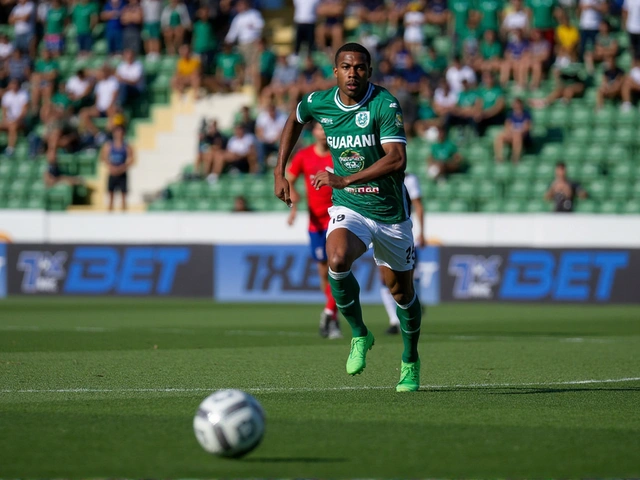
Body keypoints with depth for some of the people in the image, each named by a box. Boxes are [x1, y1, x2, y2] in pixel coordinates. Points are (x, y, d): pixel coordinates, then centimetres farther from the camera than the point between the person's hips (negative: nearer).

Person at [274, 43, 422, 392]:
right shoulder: (319, 102, -5)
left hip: (390, 210, -1)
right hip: (348, 208, 2)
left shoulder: (385, 105, -19)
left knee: (401, 291, 11)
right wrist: (280, 173, 13)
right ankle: (359, 334, -6)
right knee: (337, 261, -30)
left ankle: (410, 361, 38)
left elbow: (397, 158, -29)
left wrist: (345, 180, -35)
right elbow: (295, 120, 19)